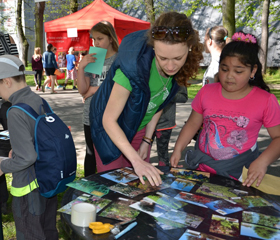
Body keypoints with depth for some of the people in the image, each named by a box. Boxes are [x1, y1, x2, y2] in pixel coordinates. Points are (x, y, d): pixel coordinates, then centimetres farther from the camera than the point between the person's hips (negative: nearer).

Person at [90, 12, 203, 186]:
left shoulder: (184, 65, -18)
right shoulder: (133, 67, -37)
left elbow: (158, 102, -2)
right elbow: (109, 120, -30)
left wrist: (147, 140, -2)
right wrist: (136, 161, -36)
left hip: (140, 128, 5)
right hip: (112, 127, -4)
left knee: (141, 184, 12)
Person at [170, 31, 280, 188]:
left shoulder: (266, 101, -7)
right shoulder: (207, 92, 1)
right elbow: (193, 124, 8)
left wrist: (263, 161, -20)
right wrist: (178, 149, -4)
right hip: (202, 167, 3)